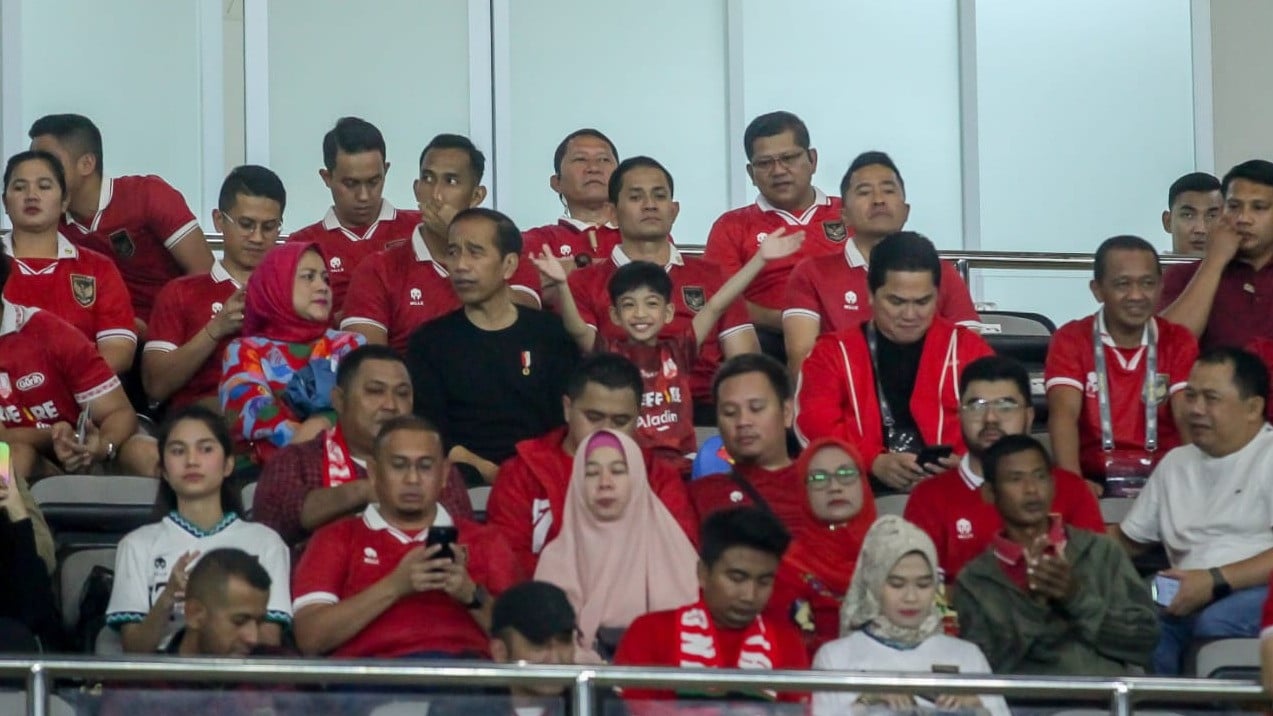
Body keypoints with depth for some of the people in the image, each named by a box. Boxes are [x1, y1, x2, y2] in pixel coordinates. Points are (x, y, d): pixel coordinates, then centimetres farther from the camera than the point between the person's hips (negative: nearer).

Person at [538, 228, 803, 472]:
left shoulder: (678, 351, 10)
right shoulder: (610, 353, 4)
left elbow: (716, 306, 6)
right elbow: (577, 329, -12)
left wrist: (760, 258, 2)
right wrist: (561, 284, -30)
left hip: (679, 467, 2)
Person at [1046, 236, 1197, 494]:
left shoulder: (1179, 341, 8)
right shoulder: (1070, 339, 2)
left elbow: (1188, 414, -5)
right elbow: (1064, 413, -12)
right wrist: (1073, 482, -30)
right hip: (1096, 482, -2)